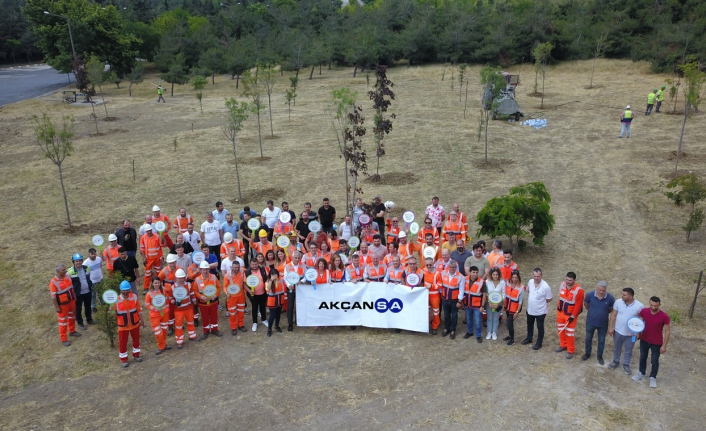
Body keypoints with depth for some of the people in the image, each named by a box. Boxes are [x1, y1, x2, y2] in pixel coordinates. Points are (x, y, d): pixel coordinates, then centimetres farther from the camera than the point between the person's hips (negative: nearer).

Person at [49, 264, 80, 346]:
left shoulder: (67, 277, -7)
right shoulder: (53, 282, -26)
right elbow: (53, 296, -20)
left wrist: (74, 297, 14)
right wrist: (56, 307, -17)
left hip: (71, 301, 7)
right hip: (62, 304, -6)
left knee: (72, 316, 23)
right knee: (63, 321, 6)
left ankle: (72, 331, 46)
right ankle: (64, 339, 18)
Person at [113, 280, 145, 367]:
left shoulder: (134, 297, -10)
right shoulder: (116, 300, -16)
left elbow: (138, 309, 1)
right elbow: (115, 313, -9)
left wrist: (141, 319, 7)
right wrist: (111, 310, -31)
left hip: (135, 324, 2)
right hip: (123, 326, -2)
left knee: (136, 339, 18)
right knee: (122, 342, 7)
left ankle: (136, 355, 40)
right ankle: (124, 360, 25)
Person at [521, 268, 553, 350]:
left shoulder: (545, 286, -28)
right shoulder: (530, 282, -11)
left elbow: (549, 299, -14)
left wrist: (540, 303, -3)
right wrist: (529, 300, 4)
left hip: (540, 311, -5)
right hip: (530, 309, 6)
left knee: (540, 327, 16)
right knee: (529, 325, 26)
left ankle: (539, 343, 35)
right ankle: (529, 338, 49)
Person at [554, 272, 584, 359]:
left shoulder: (578, 290, -25)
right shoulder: (562, 285, -7)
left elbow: (578, 305, -20)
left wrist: (573, 316, -18)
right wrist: (559, 308, 12)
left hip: (571, 315, -6)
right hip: (560, 312, 6)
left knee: (569, 333, 3)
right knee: (561, 330, 19)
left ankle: (571, 351, 20)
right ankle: (563, 345, 39)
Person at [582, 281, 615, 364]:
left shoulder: (610, 298, -22)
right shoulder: (590, 295, -22)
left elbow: (612, 309, -1)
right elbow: (585, 304, 0)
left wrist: (604, 313, 4)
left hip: (603, 323, 0)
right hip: (590, 322, 0)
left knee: (601, 340, 19)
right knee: (588, 339, 19)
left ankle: (599, 356, 41)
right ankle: (587, 353, 43)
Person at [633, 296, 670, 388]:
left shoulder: (664, 316, -23)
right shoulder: (644, 311, -15)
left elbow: (667, 331, -13)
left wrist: (664, 345, -11)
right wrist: (638, 333, -12)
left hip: (656, 343, -3)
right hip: (644, 340, 3)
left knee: (654, 361, 14)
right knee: (642, 357, 21)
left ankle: (653, 377, 37)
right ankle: (641, 373, 42)